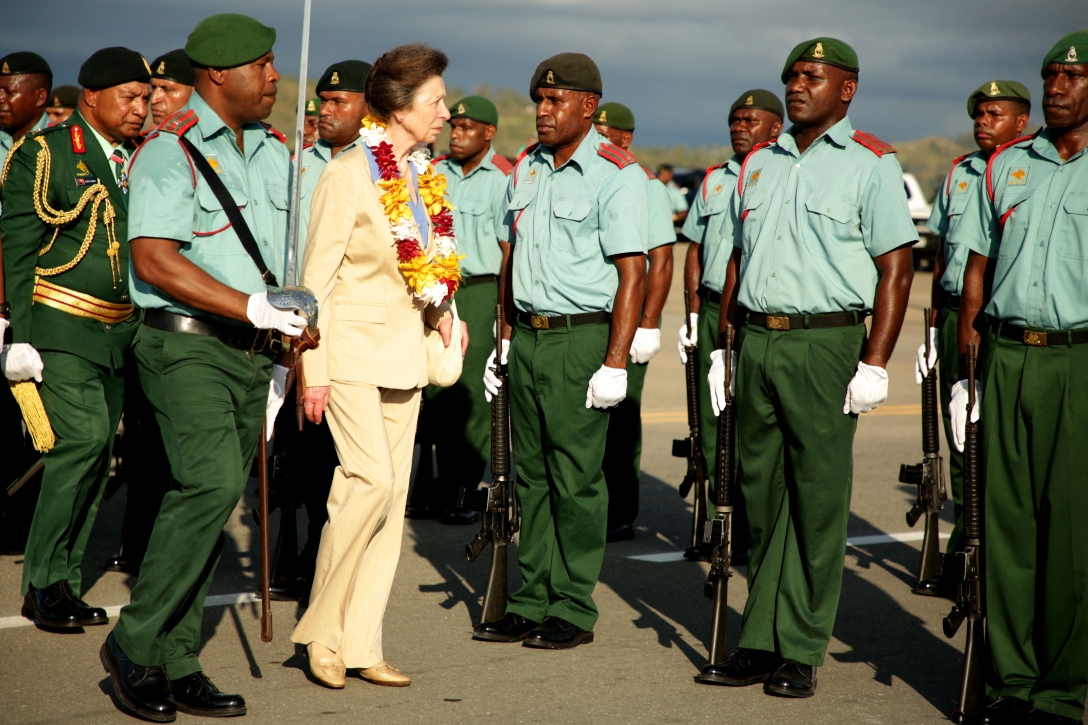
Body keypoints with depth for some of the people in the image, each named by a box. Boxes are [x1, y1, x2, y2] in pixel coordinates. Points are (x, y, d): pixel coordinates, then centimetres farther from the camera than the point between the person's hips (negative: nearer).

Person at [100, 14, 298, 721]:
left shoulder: (274, 152, 16)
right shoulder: (170, 150, -9)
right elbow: (155, 261, -18)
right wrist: (253, 309, -21)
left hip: (251, 351, 7)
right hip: (187, 344, -7)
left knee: (210, 499, 6)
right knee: (212, 483, -21)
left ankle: (175, 663, 12)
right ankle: (134, 643, -9)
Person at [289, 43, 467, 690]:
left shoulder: (424, 176, 10)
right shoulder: (348, 175, -11)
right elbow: (316, 278, -10)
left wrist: (442, 309, 6)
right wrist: (313, 369, -13)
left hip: (405, 351, 7)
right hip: (352, 346, -7)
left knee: (393, 497, 5)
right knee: (373, 480, -18)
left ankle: (362, 644, 11)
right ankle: (322, 629, -3)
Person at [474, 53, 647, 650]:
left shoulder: (616, 174, -9)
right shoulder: (526, 168, 13)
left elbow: (632, 275, -13)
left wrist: (615, 364, -18)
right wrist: (505, 339, 17)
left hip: (581, 338, -7)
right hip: (526, 336, 7)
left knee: (576, 479, -3)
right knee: (532, 474, 9)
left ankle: (574, 610, 5)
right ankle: (531, 602, 15)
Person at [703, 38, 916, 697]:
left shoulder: (871, 164, -2)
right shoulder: (759, 164, 16)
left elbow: (897, 268, -6)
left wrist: (875, 364, -13)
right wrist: (725, 347, 15)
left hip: (825, 345, -6)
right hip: (756, 341, 6)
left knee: (818, 501, -2)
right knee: (761, 496, 8)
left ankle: (802, 651, 4)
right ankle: (760, 640, 15)